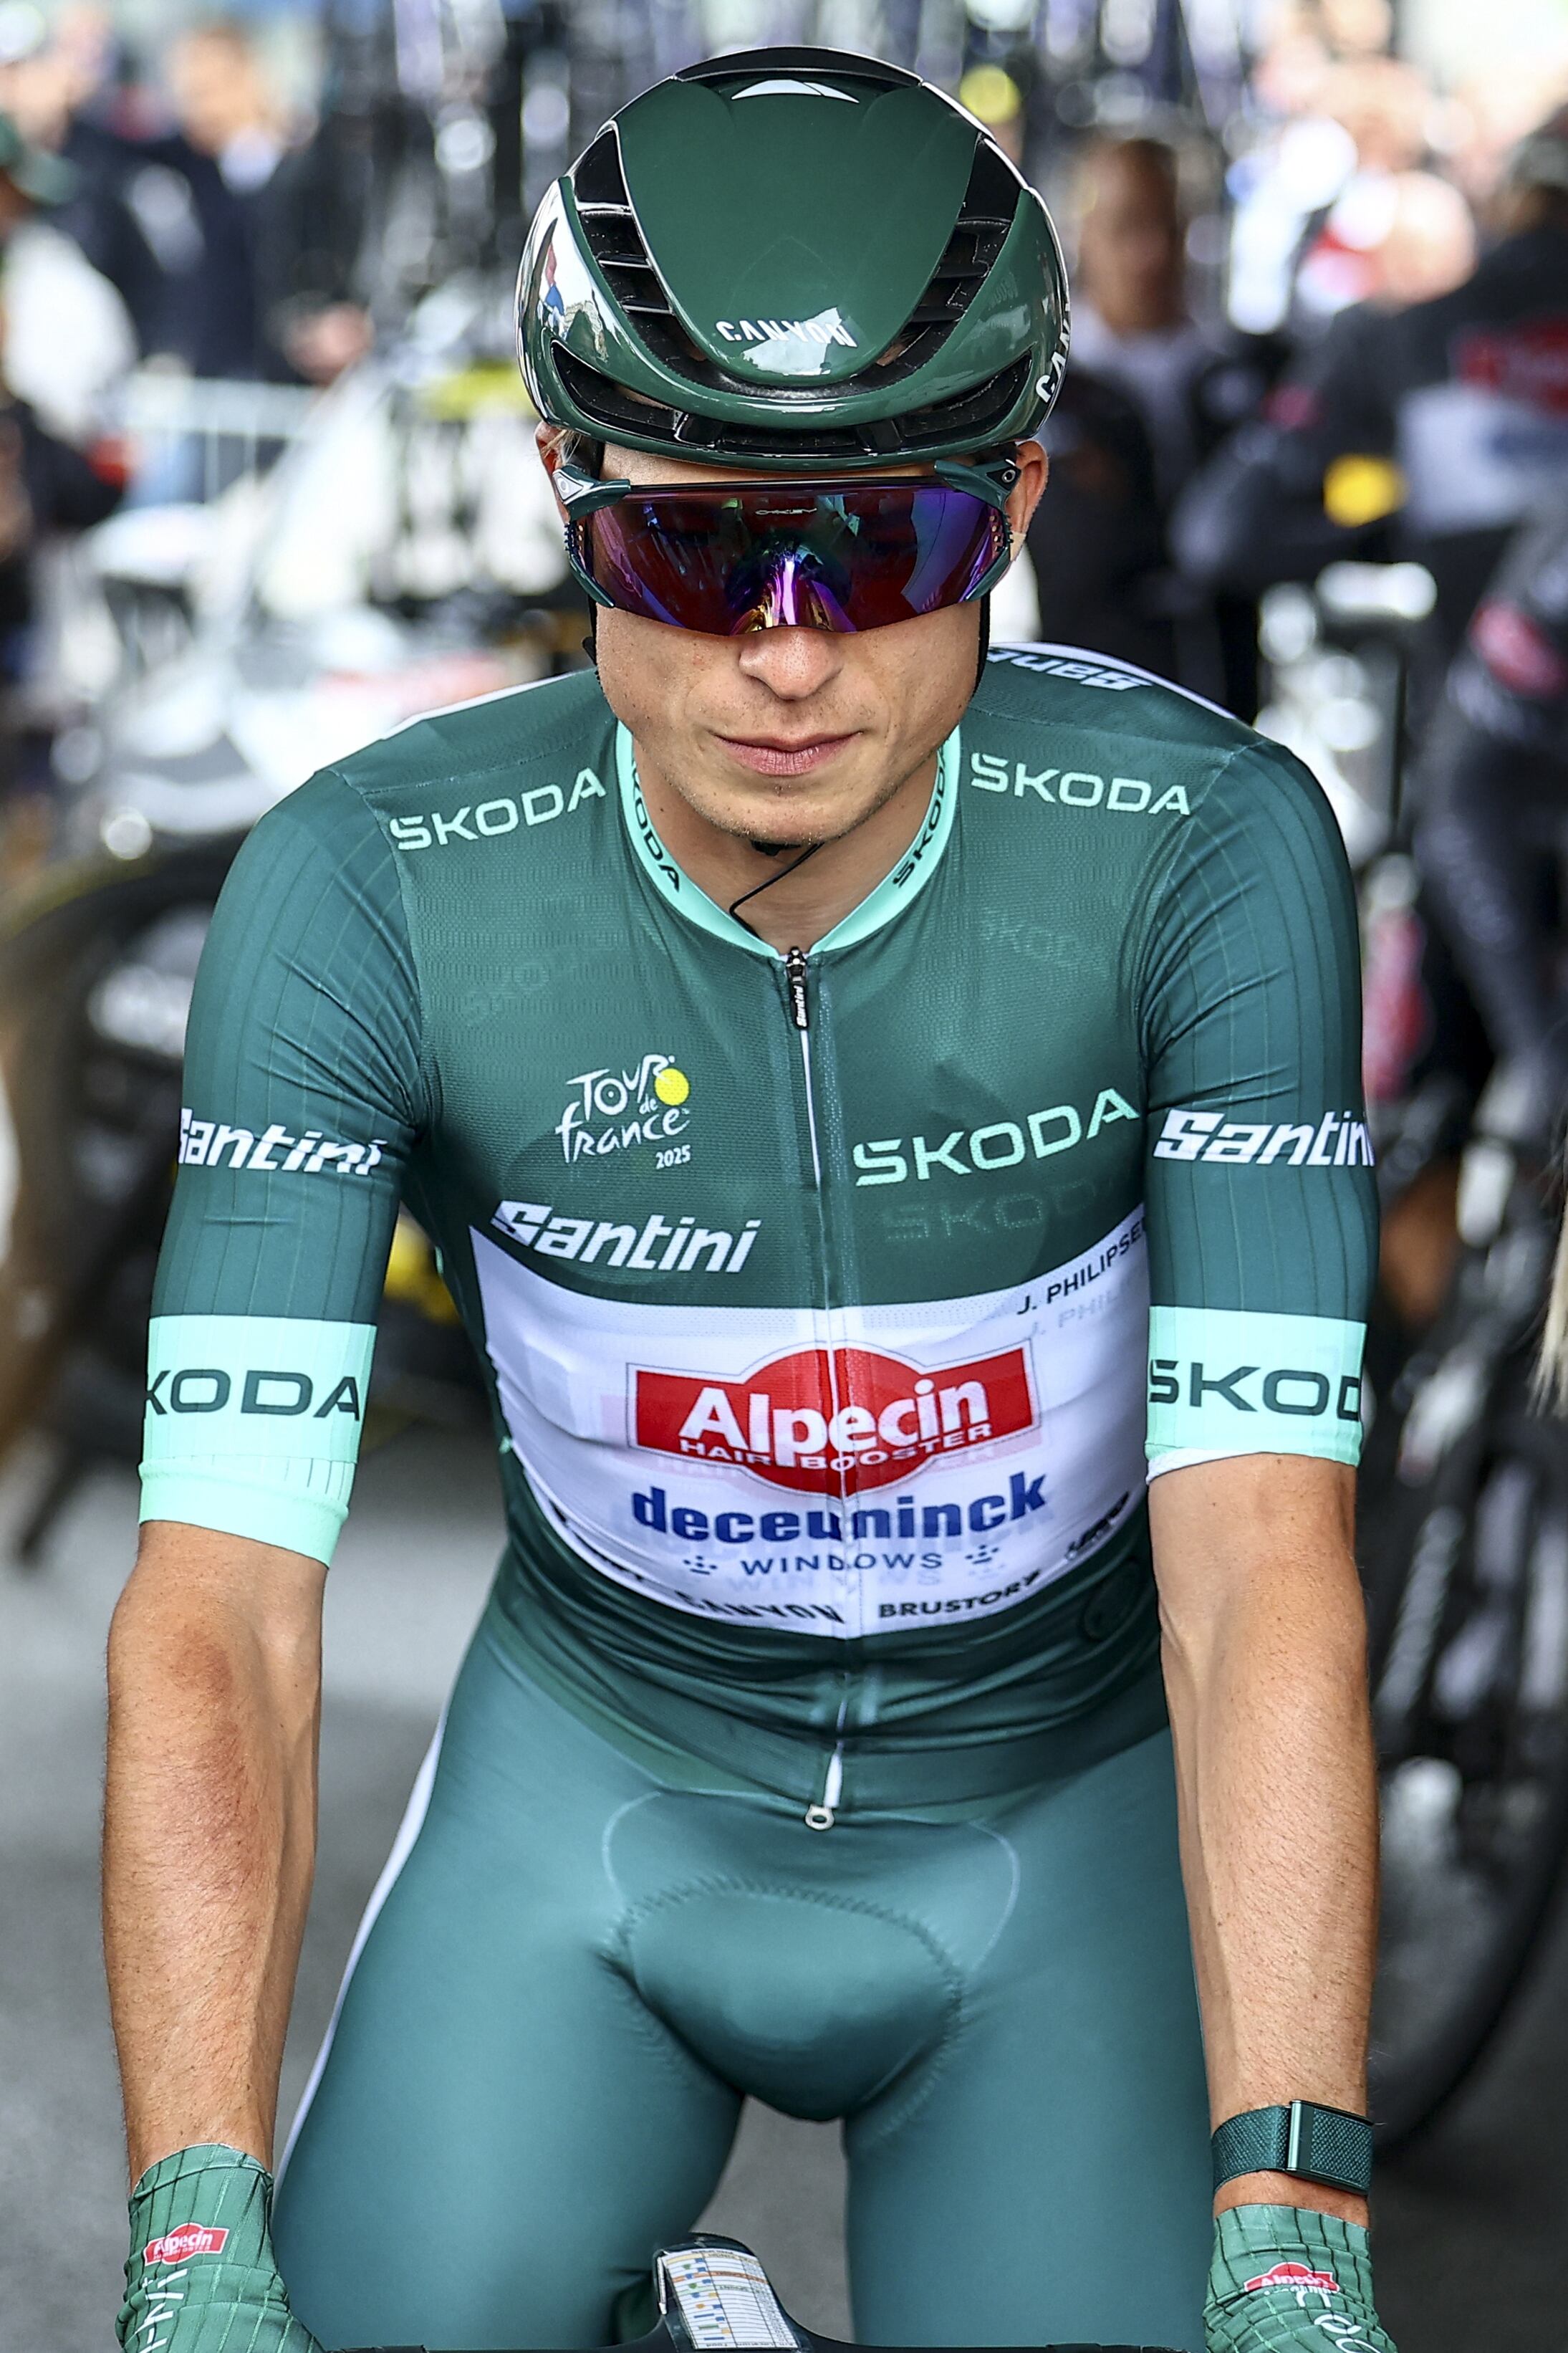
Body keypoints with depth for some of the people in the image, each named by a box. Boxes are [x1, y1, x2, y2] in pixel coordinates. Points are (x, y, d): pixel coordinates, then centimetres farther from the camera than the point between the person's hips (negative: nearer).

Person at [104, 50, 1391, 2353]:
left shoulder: (1210, 848, -23)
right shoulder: (372, 890, -22)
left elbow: (1262, 1564, -28)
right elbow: (220, 1598, -27)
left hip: (1059, 1824, 0)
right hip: (602, 1782, 0)